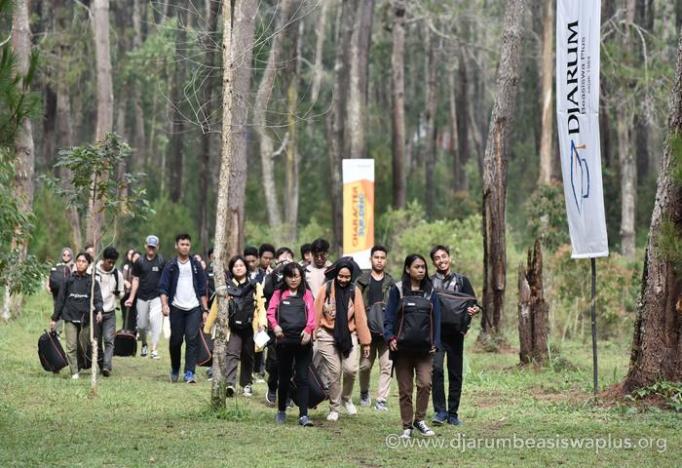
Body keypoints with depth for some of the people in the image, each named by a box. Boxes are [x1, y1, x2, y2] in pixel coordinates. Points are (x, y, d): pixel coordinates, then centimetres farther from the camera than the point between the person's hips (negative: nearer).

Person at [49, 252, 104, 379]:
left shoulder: (92, 282, 5)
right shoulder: (69, 280, 7)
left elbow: (97, 298, -6)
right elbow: (60, 299, 10)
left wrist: (99, 311, -27)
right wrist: (54, 318, 9)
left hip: (86, 319, 0)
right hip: (70, 317, 0)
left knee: (84, 346, 2)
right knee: (71, 347, -7)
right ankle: (74, 373, -5)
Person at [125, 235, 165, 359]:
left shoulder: (161, 262, 1)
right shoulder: (139, 262, 5)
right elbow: (136, 280, 10)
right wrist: (131, 298, 6)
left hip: (157, 297, -2)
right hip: (142, 297, 2)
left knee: (155, 320, -19)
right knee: (142, 325, 6)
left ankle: (154, 349, -19)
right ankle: (144, 344, 34)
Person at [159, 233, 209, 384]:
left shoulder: (196, 265, 9)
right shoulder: (170, 266, 5)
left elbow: (203, 290, 11)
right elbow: (163, 288, 0)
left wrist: (205, 310, 6)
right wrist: (164, 304, -17)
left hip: (194, 308, 0)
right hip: (176, 308, 0)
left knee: (192, 340, -9)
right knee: (176, 340, 5)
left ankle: (189, 373, -10)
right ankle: (175, 370, 24)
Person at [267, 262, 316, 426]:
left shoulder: (306, 294, 11)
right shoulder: (279, 294, 13)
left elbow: (311, 314, -2)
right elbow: (270, 312, 0)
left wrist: (308, 329, -21)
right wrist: (275, 326, -21)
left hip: (303, 341, -1)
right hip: (284, 340, 1)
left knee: (302, 377, -6)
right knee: (284, 377, 10)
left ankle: (303, 415, -10)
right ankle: (281, 411, 28)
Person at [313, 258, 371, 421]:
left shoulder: (354, 291, 2)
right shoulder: (326, 289, -1)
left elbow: (360, 317, 3)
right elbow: (317, 314, 2)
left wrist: (365, 342, 3)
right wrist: (313, 335, 1)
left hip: (349, 336, 1)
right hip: (328, 336, -1)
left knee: (351, 369, -14)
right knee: (333, 373, 0)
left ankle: (346, 397, 14)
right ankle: (334, 408, 14)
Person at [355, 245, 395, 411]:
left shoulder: (391, 283, 9)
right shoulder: (362, 281, 5)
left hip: (387, 330, 1)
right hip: (368, 329, -1)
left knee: (386, 366, -4)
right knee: (365, 365, 3)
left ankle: (381, 400, 0)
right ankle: (364, 392, 29)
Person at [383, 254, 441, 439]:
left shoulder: (430, 291, 10)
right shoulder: (398, 290, 2)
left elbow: (436, 318, 10)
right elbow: (389, 316, 0)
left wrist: (435, 342, 0)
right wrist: (390, 338, -14)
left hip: (424, 347, 1)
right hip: (403, 347, -1)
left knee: (425, 383, -14)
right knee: (405, 389, 3)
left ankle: (420, 419, 3)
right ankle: (407, 426, 13)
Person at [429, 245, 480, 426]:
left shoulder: (462, 281, 9)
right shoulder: (428, 283, 9)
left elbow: (473, 304, 6)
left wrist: (474, 310, -17)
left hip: (455, 333, 1)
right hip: (435, 333, -1)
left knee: (455, 374, 4)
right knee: (436, 368, -17)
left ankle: (453, 413, 13)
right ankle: (440, 411, -11)